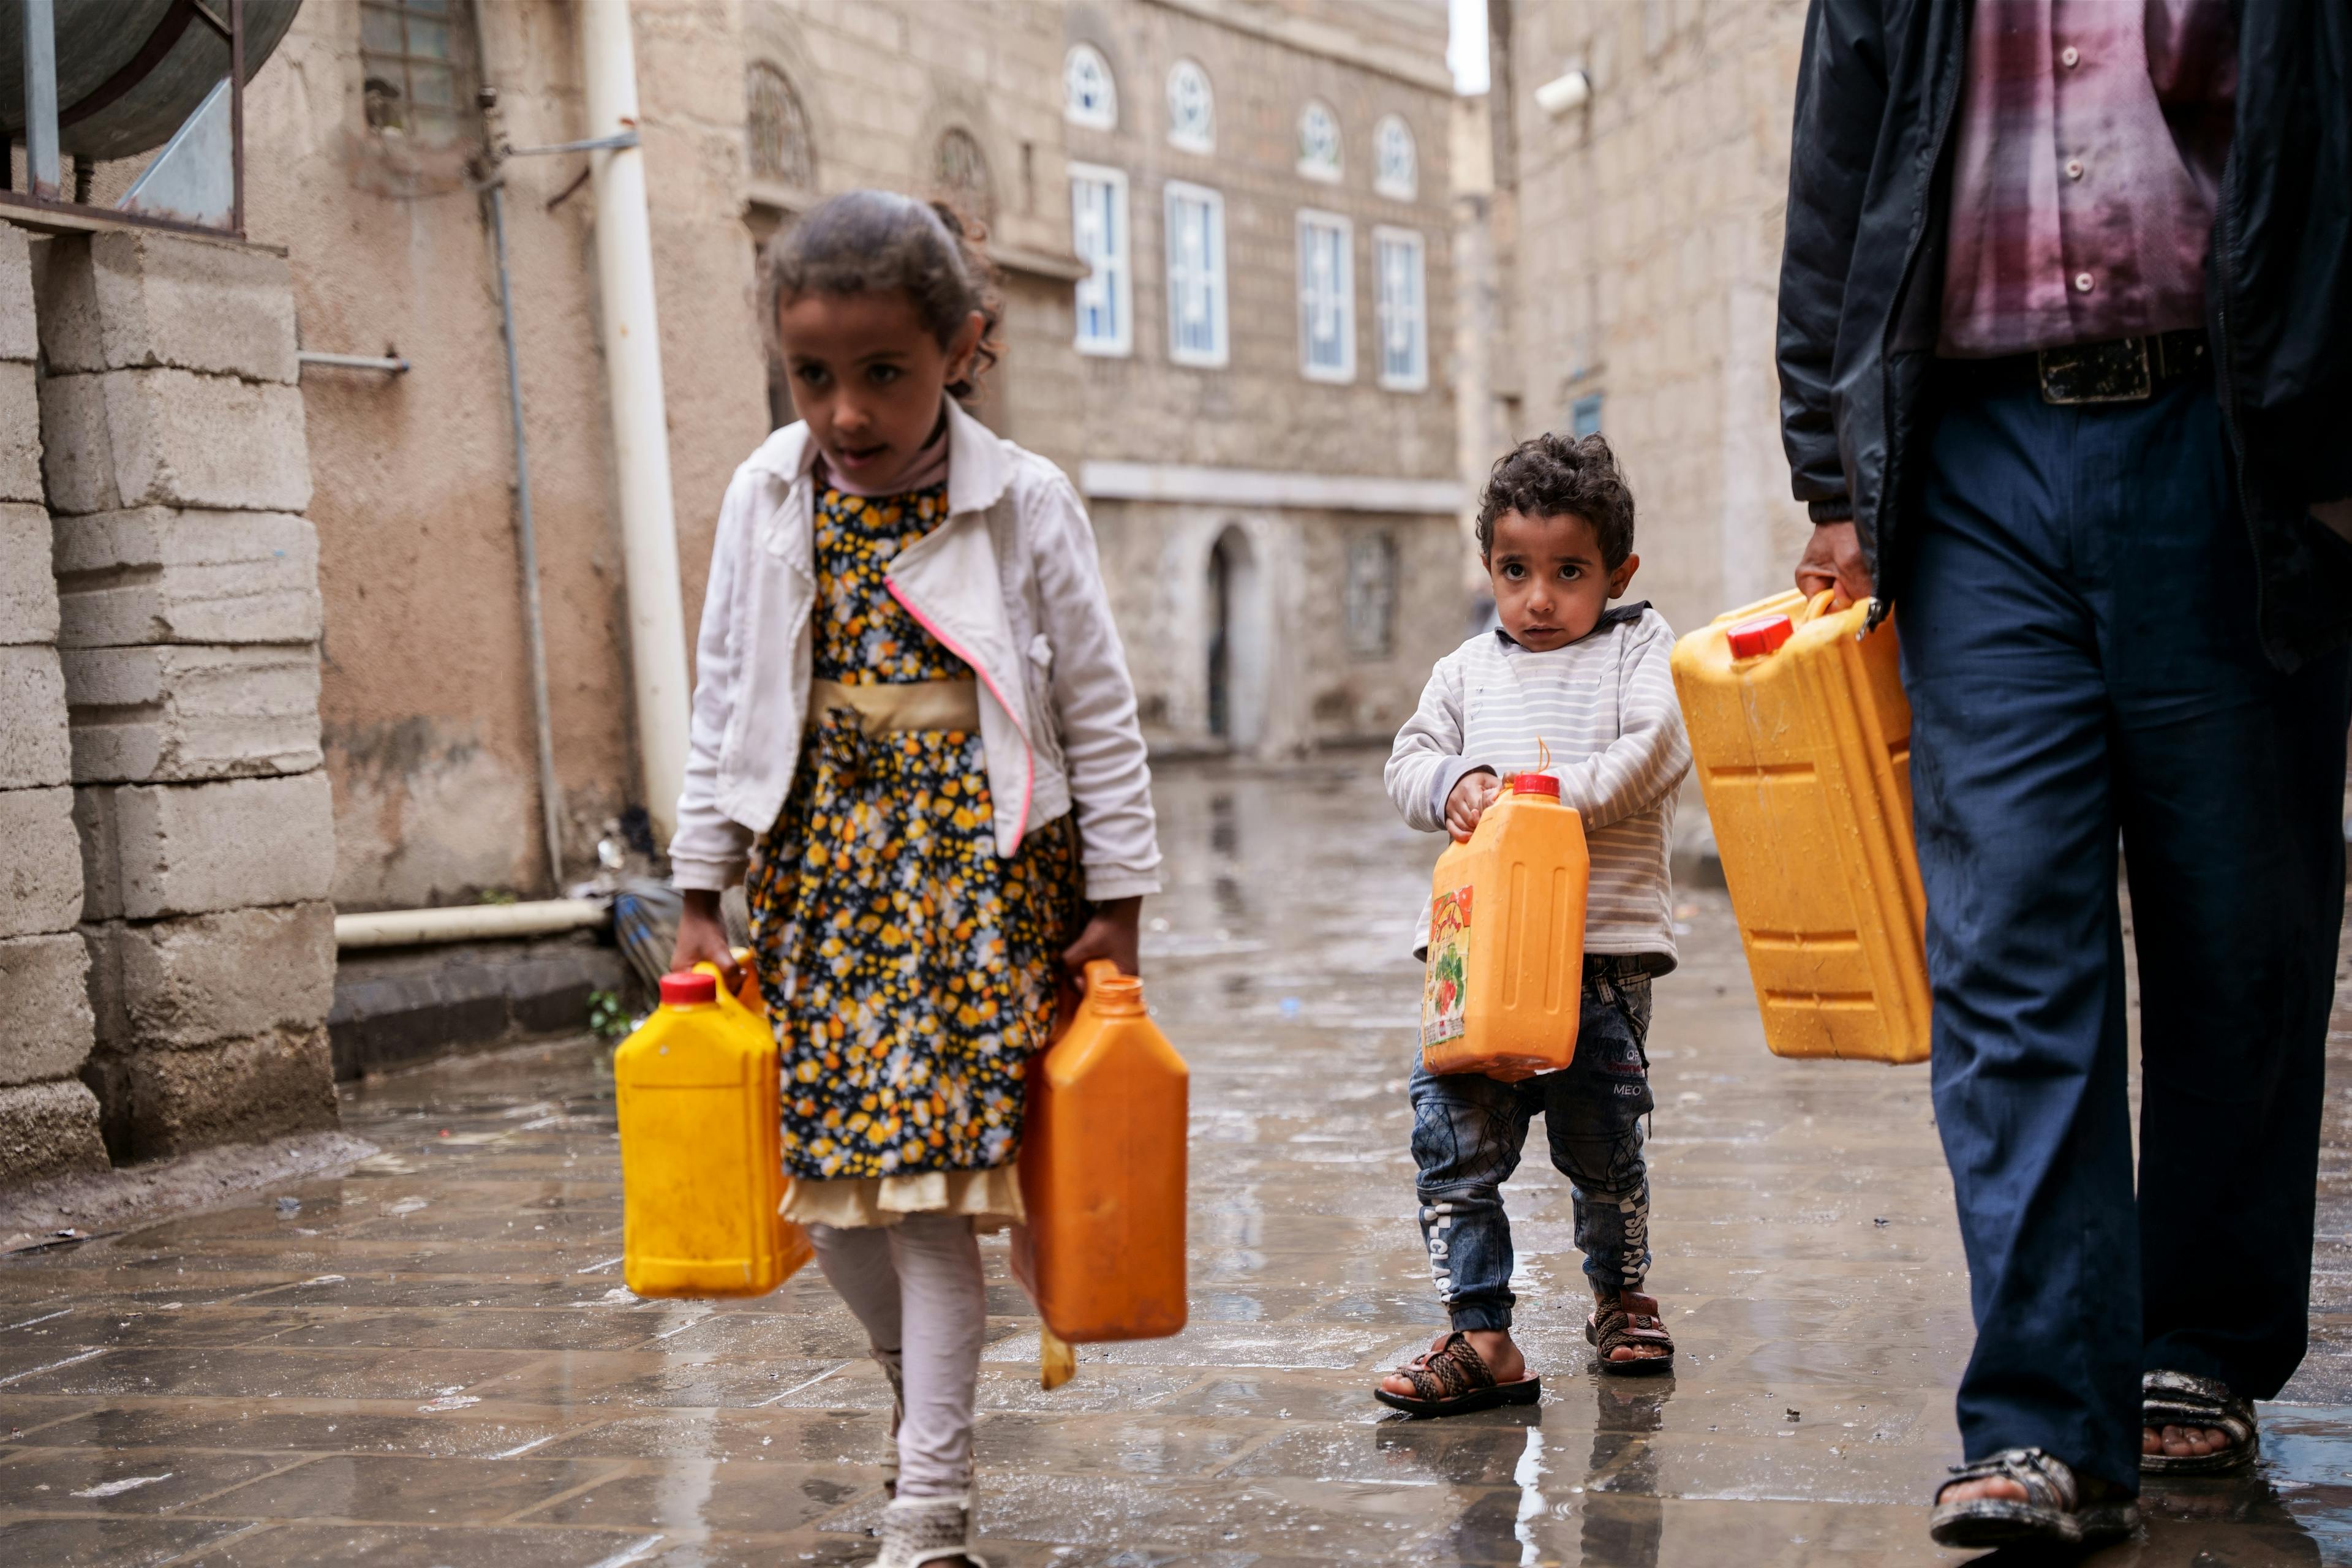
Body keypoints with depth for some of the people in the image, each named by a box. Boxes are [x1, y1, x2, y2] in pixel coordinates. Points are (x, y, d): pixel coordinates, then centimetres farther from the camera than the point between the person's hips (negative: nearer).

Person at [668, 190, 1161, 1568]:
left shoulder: (1026, 504, -6)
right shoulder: (768, 500, 2)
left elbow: (1100, 713, -1)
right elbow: (725, 706, 9)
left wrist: (1116, 905, -1)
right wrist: (702, 896, 8)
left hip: (976, 870, -4)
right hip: (819, 870, 4)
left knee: (929, 1181, -9)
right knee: (820, 1173, 6)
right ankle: (926, 1384, 32)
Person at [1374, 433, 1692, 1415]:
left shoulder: (1639, 649, 5)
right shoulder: (1468, 670, 14)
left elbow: (1655, 754, -9)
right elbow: (1408, 761, 11)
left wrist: (1551, 796, -18)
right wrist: (1454, 785, -11)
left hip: (1605, 941, -2)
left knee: (1602, 1140, 9)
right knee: (1452, 1135, -8)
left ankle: (1620, 1295, 34)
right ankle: (1480, 1335, -4)